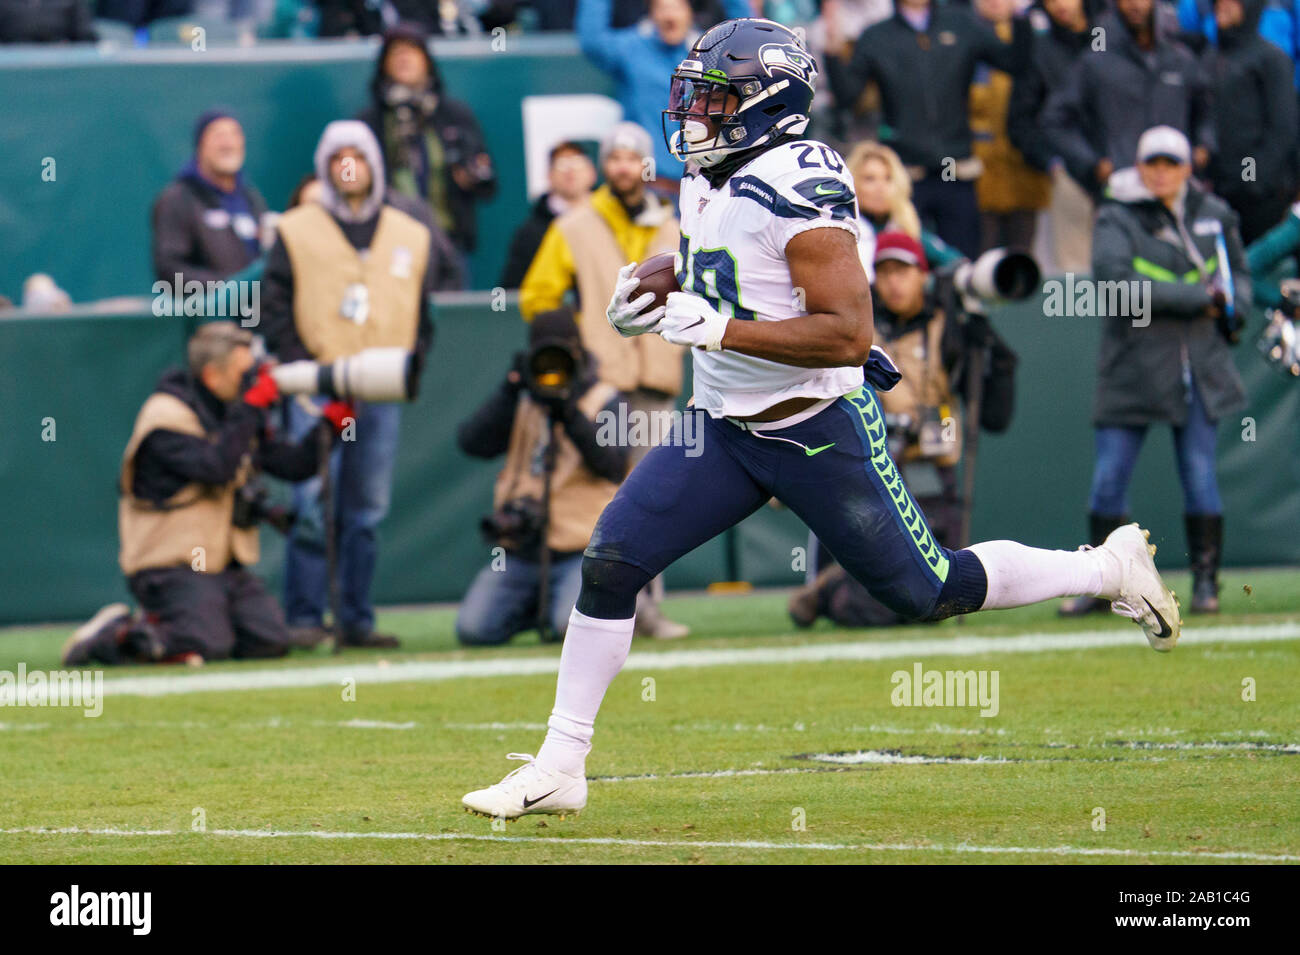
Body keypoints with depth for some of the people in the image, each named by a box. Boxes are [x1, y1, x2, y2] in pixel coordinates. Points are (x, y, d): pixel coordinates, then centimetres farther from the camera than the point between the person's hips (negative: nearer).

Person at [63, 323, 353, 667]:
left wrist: (329, 423, -5)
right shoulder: (166, 418, -14)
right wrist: (249, 409, -26)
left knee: (271, 640, -9)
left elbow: (293, 465, 9)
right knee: (207, 645, -26)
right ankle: (115, 633, -5)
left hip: (224, 564, 8)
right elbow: (216, 467, -28)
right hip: (170, 564, -8)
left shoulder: (235, 414, 12)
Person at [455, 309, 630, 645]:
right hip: (519, 552, 4)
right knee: (473, 629, -14)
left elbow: (613, 466, -12)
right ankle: (538, 606, 16)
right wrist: (509, 392, -11)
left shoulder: (603, 400, 3)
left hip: (579, 549, -3)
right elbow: (471, 442, -2)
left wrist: (570, 416, -22)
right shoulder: (520, 401, 13)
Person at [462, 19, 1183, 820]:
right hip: (726, 426, 8)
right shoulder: (710, 178, 4)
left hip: (821, 433, -8)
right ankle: (560, 769, 2)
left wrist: (712, 329, -30)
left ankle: (1112, 569, 24)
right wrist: (652, 290, 6)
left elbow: (847, 334, -29)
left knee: (928, 592, 3)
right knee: (611, 563, -4)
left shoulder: (797, 184, -23)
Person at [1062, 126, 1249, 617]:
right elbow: (1115, 278, -20)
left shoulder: (1213, 214, 9)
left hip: (1200, 368, 2)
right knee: (1108, 478, -1)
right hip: (1134, 368, -2)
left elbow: (1239, 271, 24)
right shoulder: (1117, 219, -3)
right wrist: (1198, 297, -20)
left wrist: (1234, 303, -1)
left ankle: (1206, 580, 8)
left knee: (1200, 474, -1)